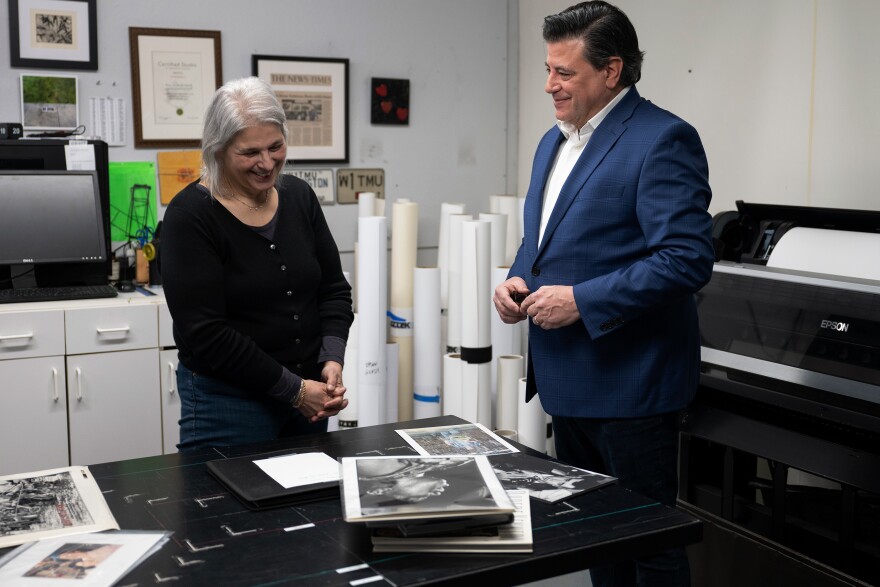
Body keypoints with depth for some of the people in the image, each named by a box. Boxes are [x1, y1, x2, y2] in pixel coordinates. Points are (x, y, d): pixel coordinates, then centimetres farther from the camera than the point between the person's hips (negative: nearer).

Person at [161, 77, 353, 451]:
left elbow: (334, 289, 7)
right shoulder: (190, 216, -15)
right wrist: (293, 389, -17)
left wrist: (332, 361, -9)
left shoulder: (299, 196, 3)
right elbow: (205, 333, -18)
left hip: (308, 394, 6)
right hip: (227, 402, -5)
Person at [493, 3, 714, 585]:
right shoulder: (554, 141, 13)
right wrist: (519, 281, 2)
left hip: (628, 382, -8)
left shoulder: (662, 139, -14)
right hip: (567, 380, 8)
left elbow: (687, 256, -22)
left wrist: (581, 301, -23)